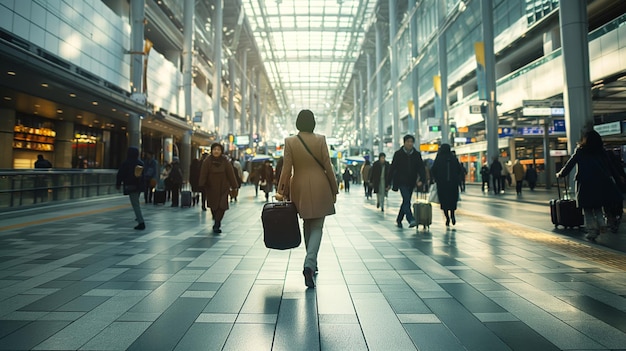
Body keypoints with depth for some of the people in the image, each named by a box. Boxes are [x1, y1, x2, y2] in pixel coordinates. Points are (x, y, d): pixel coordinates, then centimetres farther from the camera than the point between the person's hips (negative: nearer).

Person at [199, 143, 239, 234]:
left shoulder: (225, 161, -4)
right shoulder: (207, 161, -6)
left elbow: (231, 174, -4)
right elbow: (203, 174, -9)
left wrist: (234, 186, -3)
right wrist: (202, 185, -16)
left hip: (223, 188, -1)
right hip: (211, 188, 1)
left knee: (222, 206, -10)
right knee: (213, 206, 13)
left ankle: (216, 225, -4)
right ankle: (217, 223, 35)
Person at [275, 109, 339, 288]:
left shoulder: (290, 141, -3)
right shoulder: (320, 140, -5)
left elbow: (286, 168, -5)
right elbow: (328, 166, -4)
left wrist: (281, 191, 1)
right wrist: (334, 189, 5)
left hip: (300, 189, 2)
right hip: (320, 188, -2)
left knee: (308, 225, 18)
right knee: (317, 227, 3)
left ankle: (311, 263, 28)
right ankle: (309, 264, -16)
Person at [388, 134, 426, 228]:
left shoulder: (417, 154, 5)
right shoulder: (398, 154, -2)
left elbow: (421, 168, 1)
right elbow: (392, 168, 0)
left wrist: (421, 180, -17)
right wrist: (389, 182, -2)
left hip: (411, 182, 4)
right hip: (401, 182, -4)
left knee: (406, 201, 11)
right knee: (407, 200, -18)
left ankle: (399, 220, 24)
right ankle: (411, 220, -25)